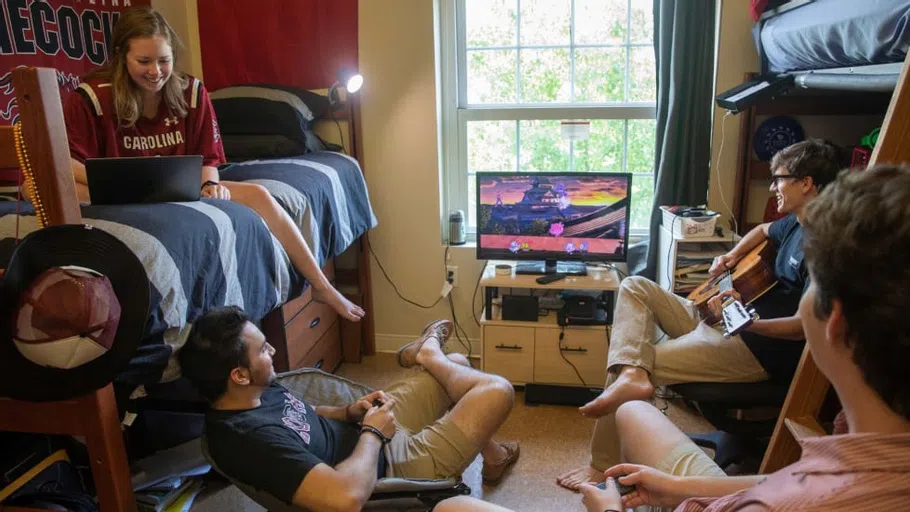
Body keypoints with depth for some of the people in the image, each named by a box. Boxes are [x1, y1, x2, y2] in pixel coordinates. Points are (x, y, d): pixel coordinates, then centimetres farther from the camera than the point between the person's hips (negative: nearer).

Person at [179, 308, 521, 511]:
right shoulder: (249, 437, -36)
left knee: (456, 364, 19)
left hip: (376, 434, 9)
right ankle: (427, 354, 14)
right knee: (497, 391, -12)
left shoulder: (258, 392, -6)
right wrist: (373, 432, -26)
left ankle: (489, 452, 34)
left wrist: (351, 412, -6)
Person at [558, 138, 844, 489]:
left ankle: (603, 468, -5)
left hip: (759, 348, -10)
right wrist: (732, 256, 16)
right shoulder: (796, 222, 11)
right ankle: (632, 375, -24)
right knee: (634, 286, 2)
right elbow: (763, 230, 35)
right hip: (719, 320, 10)